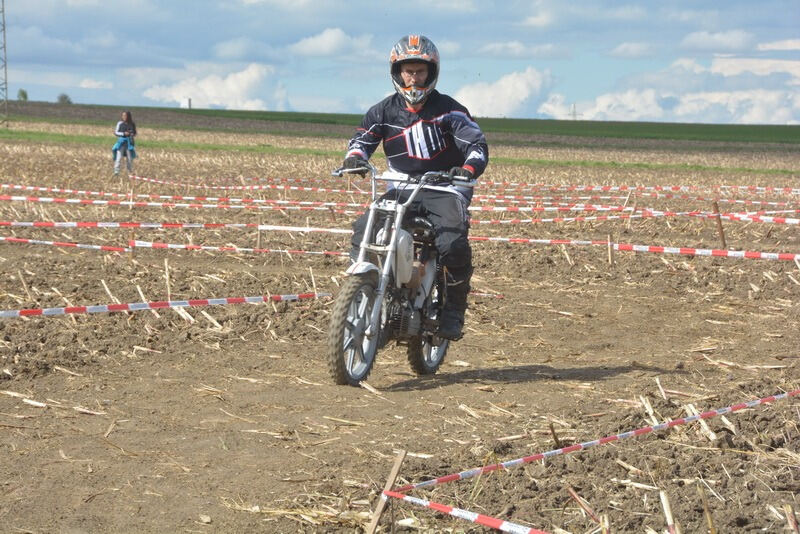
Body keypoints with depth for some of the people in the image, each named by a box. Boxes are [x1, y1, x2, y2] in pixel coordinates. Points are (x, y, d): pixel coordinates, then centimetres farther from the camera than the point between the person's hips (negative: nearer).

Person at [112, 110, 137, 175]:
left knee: (130, 158, 6)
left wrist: (133, 135, -8)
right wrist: (123, 133, -13)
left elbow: (135, 133, 16)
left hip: (129, 143, 2)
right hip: (121, 141, -2)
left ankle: (130, 171, 22)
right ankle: (116, 171, -11)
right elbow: (116, 132, 1)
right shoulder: (120, 123, -1)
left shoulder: (132, 124, 4)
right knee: (118, 157, -11)